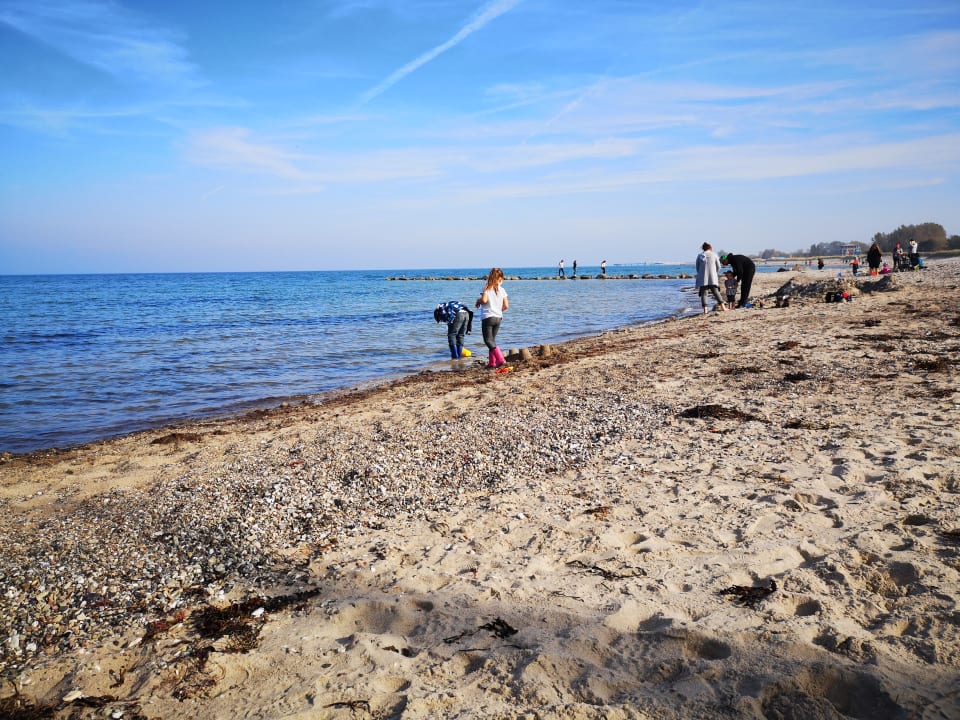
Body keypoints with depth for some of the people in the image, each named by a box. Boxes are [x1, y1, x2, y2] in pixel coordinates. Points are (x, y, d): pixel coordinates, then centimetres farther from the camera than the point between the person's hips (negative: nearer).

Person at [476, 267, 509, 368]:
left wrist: (478, 301, 1)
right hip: (498, 317, 5)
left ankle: (500, 359, -20)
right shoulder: (502, 290, 5)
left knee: (488, 340, -5)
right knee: (492, 340, 15)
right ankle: (492, 362, 14)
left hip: (487, 317, -5)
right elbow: (506, 306, 1)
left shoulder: (487, 288, -6)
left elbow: (484, 300, -21)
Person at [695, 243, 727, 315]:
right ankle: (722, 307, 4)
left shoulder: (699, 256, 5)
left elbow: (697, 267, 9)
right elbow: (718, 267, 7)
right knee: (716, 292, 8)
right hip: (712, 279, 0)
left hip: (702, 278, 0)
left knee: (703, 293, -1)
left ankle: (705, 310, -10)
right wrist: (716, 274, 22)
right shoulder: (714, 255, 3)